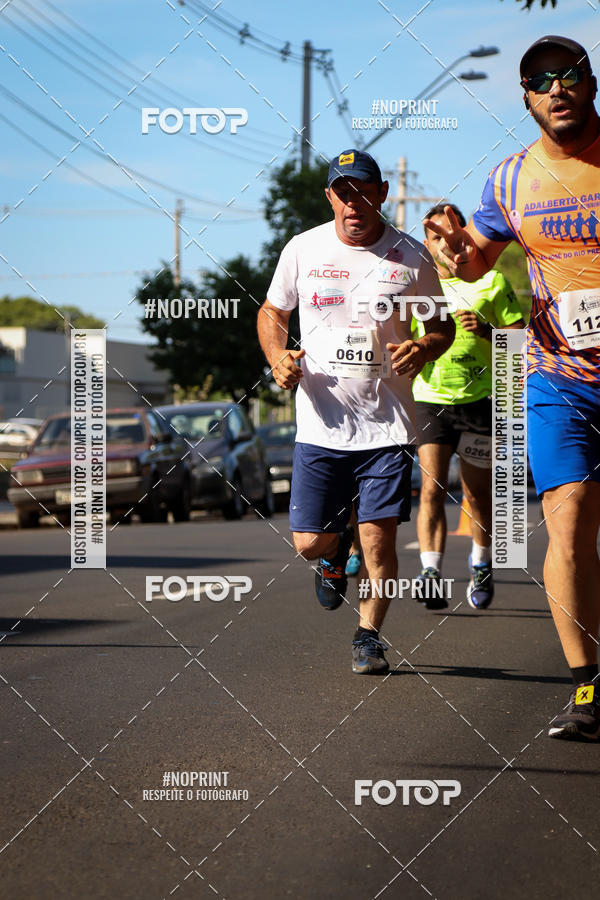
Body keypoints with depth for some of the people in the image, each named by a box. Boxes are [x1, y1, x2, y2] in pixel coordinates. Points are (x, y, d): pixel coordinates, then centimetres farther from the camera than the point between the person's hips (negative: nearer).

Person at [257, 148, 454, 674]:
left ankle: (369, 636, 16)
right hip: (321, 426, 1)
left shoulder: (411, 258, -1)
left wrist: (423, 349, -12)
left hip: (388, 426, -1)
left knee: (379, 540, -6)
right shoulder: (303, 250, 2)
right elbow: (272, 311, 16)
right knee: (309, 543, 0)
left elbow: (442, 325, 11)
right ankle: (336, 546, 37)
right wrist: (278, 358, -3)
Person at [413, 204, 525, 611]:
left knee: (478, 493, 7)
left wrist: (486, 330, -17)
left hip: (480, 398, 0)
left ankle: (482, 568, 29)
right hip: (430, 398, 1)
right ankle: (431, 576, -22)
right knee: (432, 487, -15)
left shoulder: (491, 280, 3)